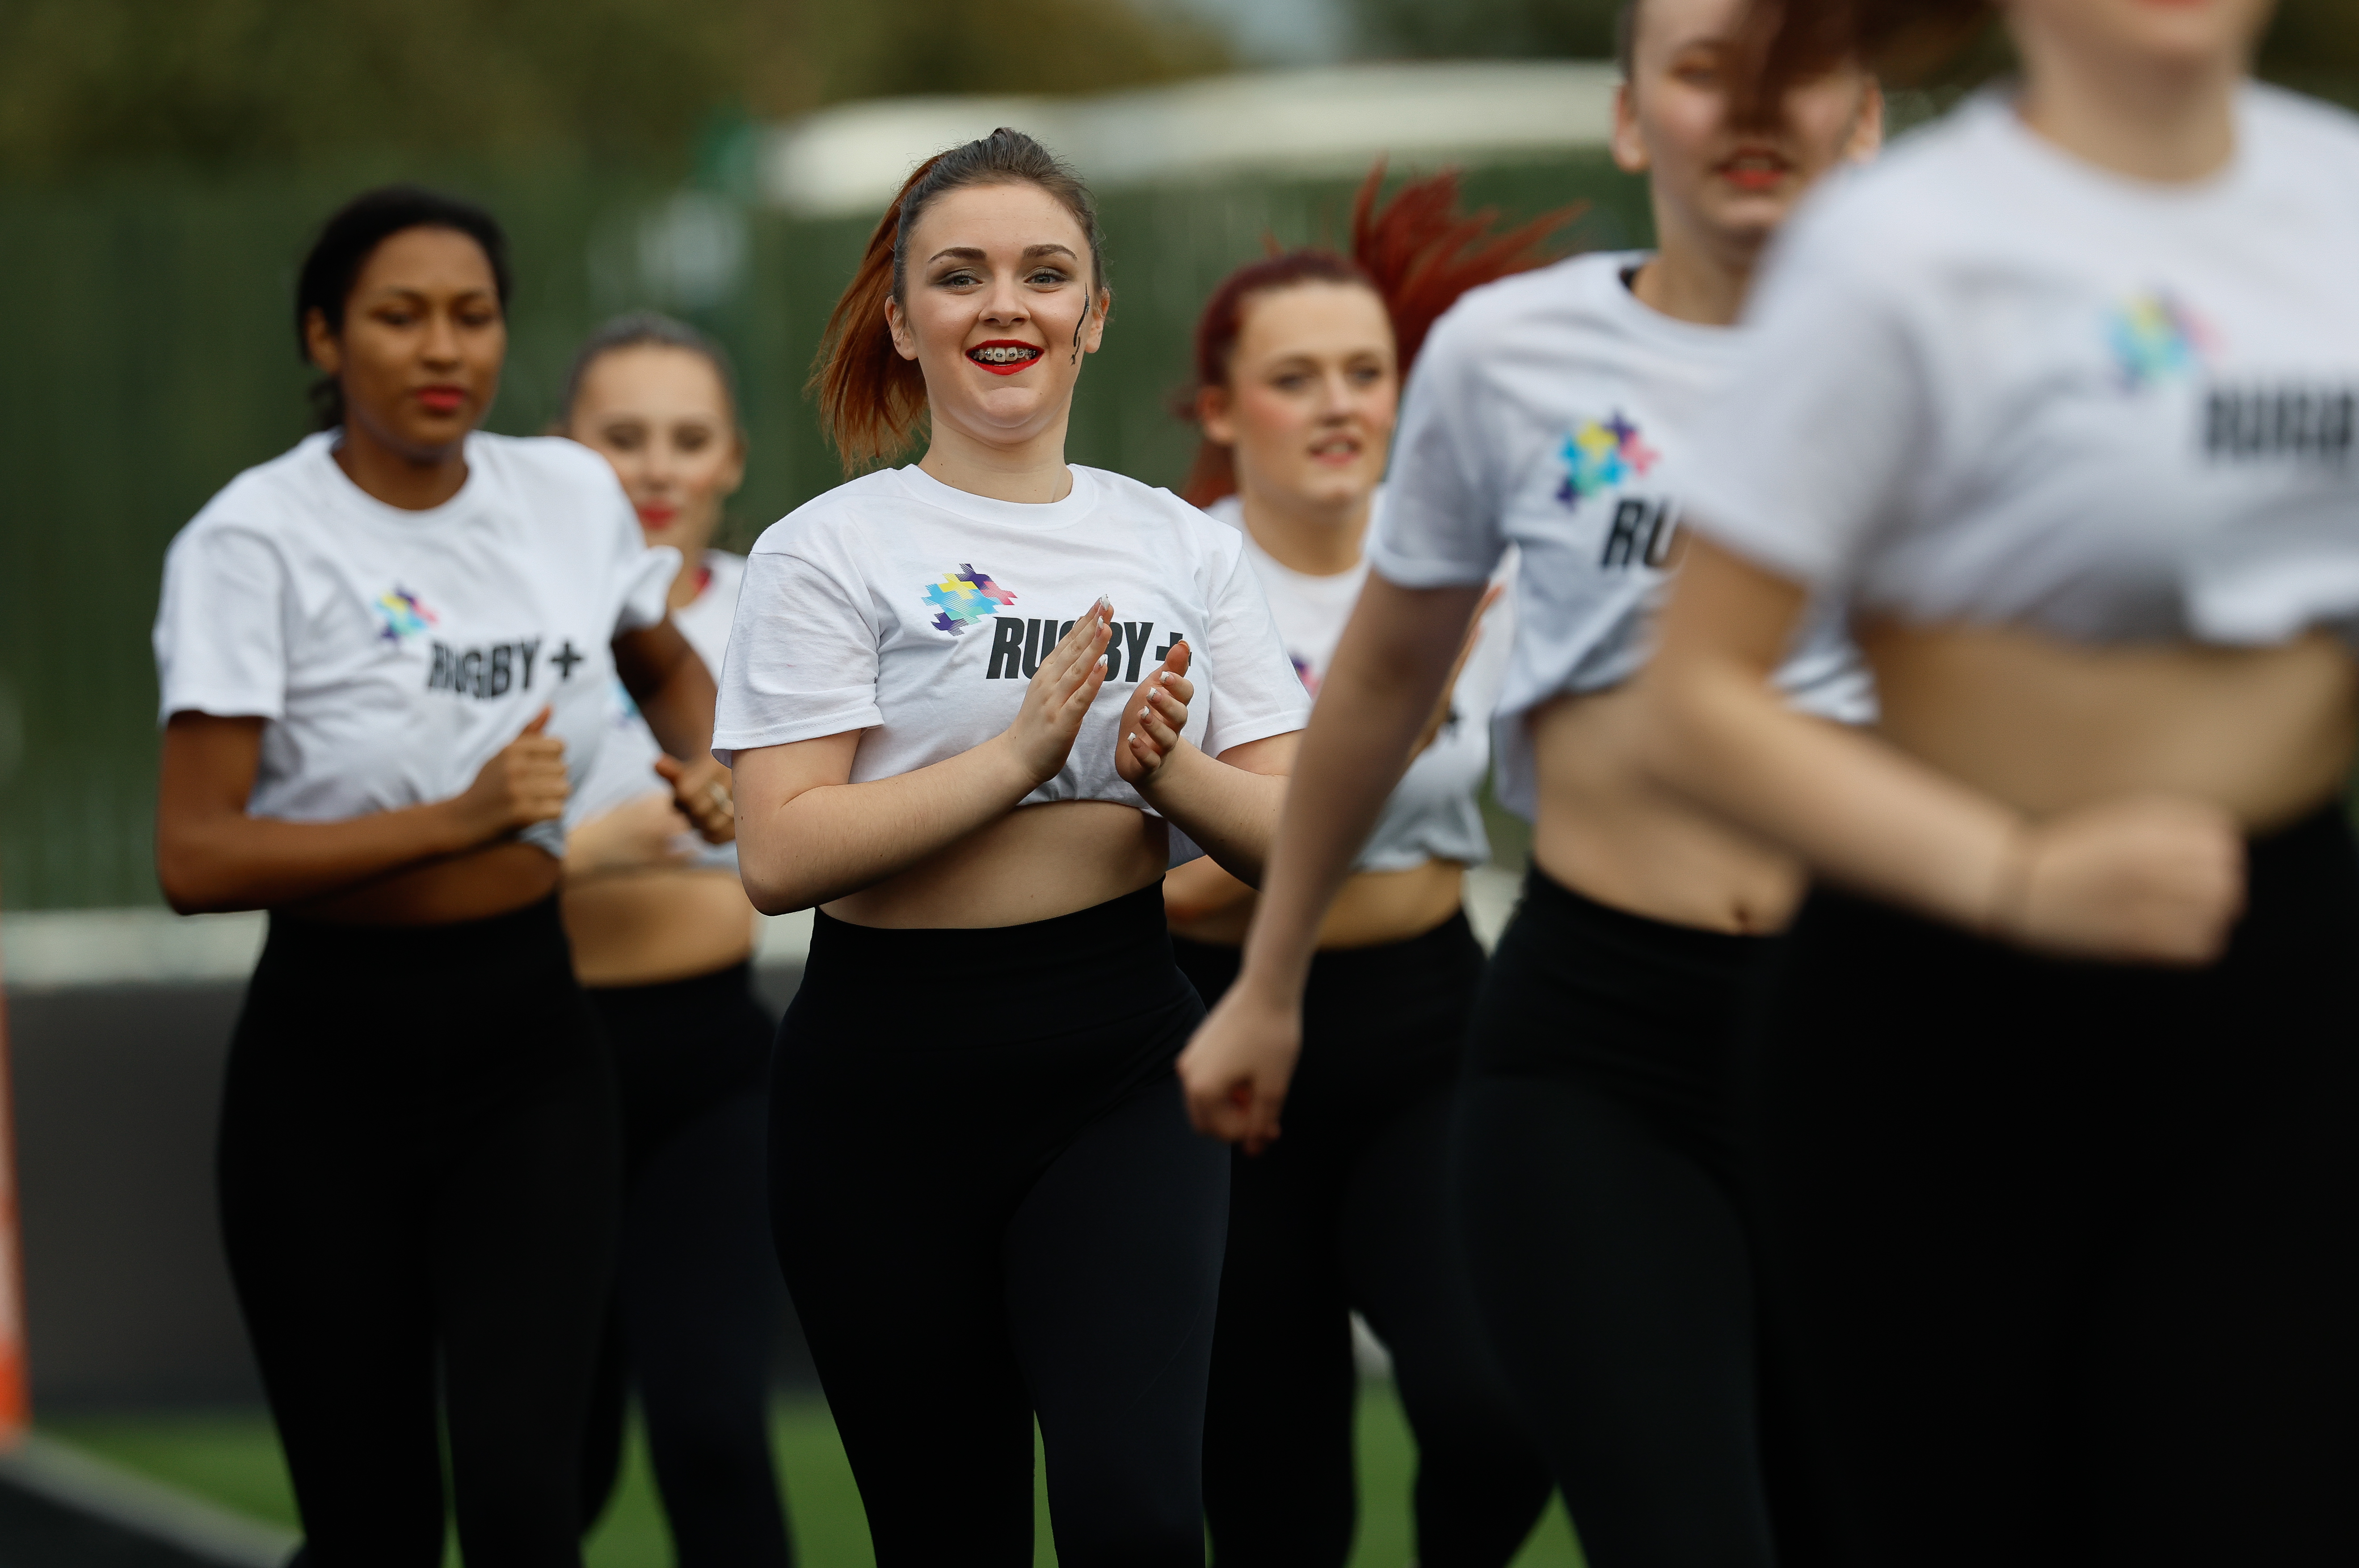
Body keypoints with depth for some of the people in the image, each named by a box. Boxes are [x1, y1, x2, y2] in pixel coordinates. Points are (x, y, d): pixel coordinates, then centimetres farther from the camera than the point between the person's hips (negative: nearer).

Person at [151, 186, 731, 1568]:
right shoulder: (255, 544, -11)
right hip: (332, 1056, -3)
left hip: (530, 1045, 3)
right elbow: (196, 858, -18)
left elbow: (671, 668, 25)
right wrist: (460, 819, -25)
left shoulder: (573, 496, 3)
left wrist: (712, 766, 3)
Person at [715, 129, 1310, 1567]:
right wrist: (1021, 755, -19)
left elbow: (1290, 838, 7)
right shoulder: (829, 554, -1)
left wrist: (1167, 767, -14)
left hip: (1122, 1070, 2)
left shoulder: (1184, 546, 11)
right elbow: (780, 855, -12)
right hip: (894, 1081, -1)